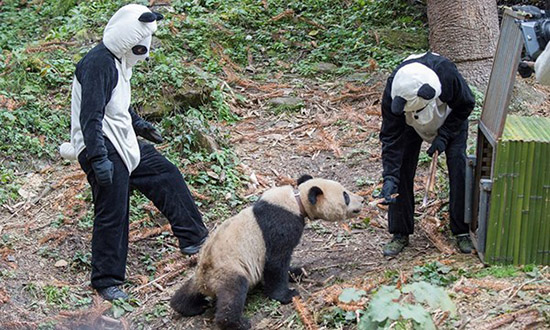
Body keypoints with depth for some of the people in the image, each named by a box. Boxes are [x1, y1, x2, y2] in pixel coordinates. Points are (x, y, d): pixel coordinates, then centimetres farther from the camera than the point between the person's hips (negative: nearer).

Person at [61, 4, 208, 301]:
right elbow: (91, 115, -25)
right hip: (103, 149, -10)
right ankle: (106, 281, 8)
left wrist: (138, 124, 31)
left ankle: (194, 239, 24)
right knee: (112, 214, -5)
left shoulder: (116, 60, 12)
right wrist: (99, 159, -29)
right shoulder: (98, 63, -20)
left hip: (123, 143, 10)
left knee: (167, 176, 14)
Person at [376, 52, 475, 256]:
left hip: (451, 121, -1)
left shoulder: (447, 73, -42)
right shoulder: (393, 93, -39)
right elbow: (390, 137, -29)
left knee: (459, 173, -10)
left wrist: (444, 136, -26)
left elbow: (466, 105, -20)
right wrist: (389, 178, -37)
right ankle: (400, 234, 4)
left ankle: (462, 232, 6)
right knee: (401, 172, -9)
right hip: (412, 125, 1)